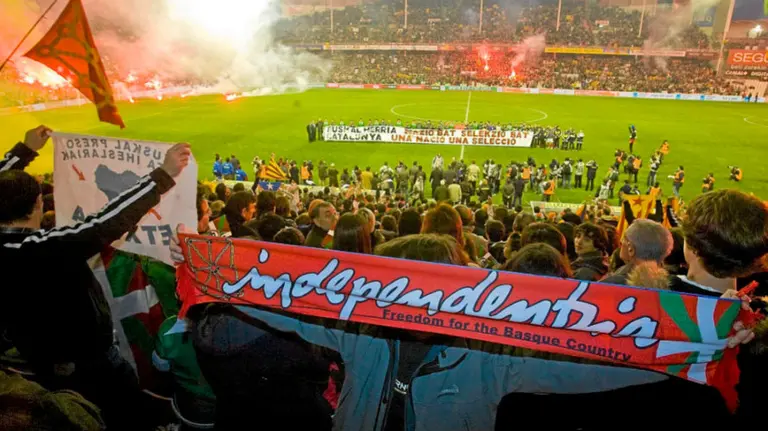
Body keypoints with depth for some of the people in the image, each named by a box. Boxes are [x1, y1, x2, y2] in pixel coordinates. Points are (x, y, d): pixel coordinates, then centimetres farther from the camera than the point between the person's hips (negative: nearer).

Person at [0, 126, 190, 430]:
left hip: (41, 368, 8)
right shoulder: (45, 250, -34)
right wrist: (164, 174, -45)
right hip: (90, 364, -8)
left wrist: (25, 150, 15)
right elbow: (108, 223, -44)